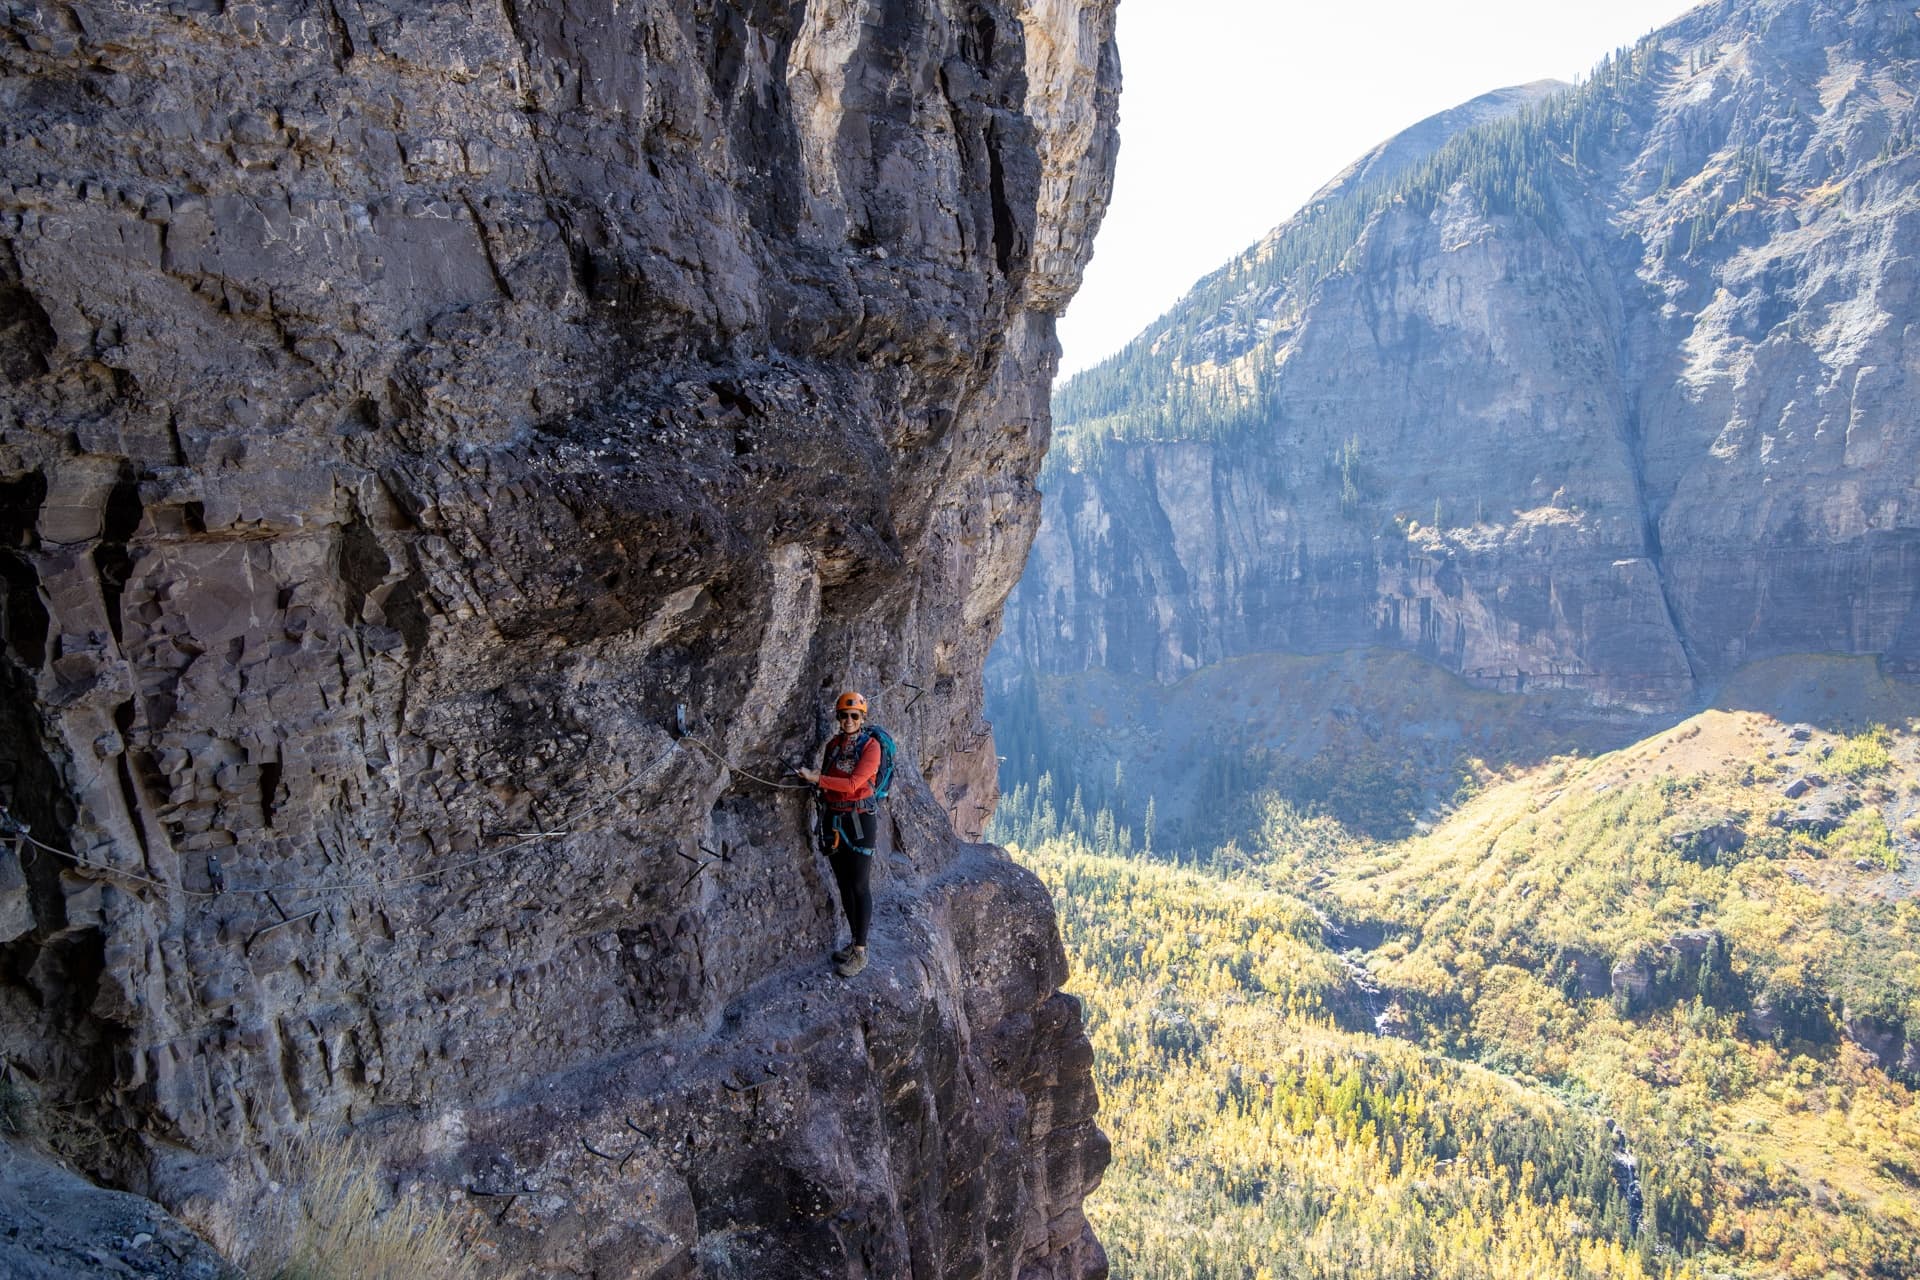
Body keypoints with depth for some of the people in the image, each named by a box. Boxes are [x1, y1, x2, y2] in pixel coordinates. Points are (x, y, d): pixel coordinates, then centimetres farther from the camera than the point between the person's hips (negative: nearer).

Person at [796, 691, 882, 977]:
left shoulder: (870, 746, -9)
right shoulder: (833, 744, 9)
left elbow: (853, 783, -18)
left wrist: (818, 779, -22)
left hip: (859, 818, -6)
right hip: (833, 818, 6)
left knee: (859, 885, -4)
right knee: (843, 883, 12)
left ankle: (860, 952, 1)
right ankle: (854, 940, 24)